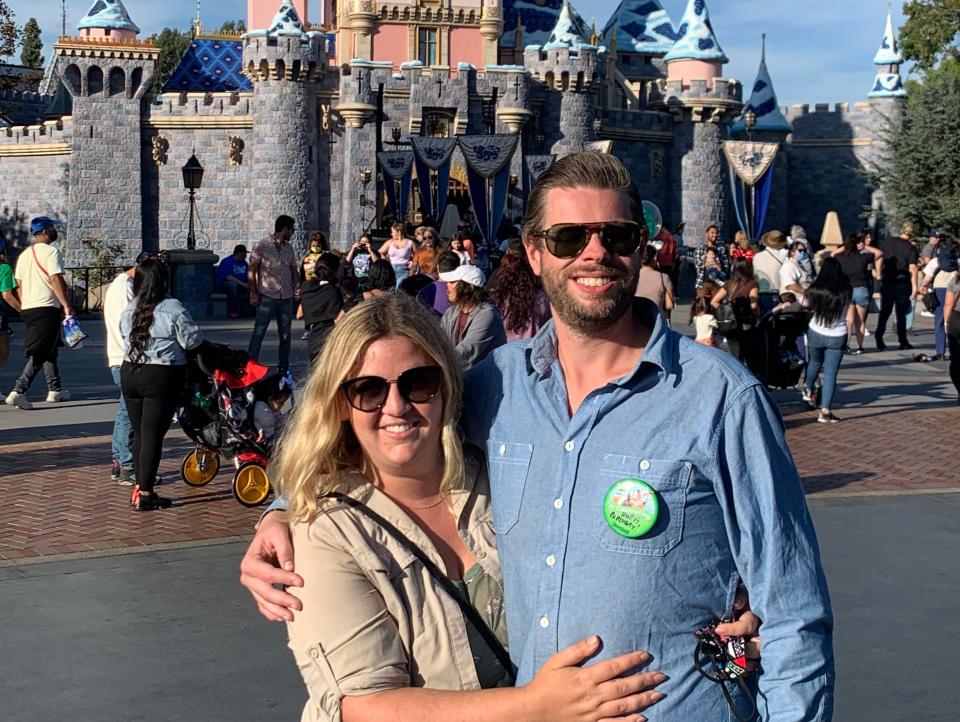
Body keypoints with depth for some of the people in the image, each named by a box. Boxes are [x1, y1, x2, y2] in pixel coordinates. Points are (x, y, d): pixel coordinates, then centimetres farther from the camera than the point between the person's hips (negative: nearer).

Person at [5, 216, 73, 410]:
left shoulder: (24, 254, 15)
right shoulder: (51, 251, -8)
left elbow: (19, 284, 16)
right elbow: (55, 280, -17)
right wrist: (66, 305, -18)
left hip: (27, 308, 8)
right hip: (47, 307, -8)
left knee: (50, 349, 20)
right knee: (40, 353, -9)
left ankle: (55, 390, 26)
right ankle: (19, 391, -18)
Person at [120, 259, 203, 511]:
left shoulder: (129, 310, 6)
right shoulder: (172, 309, -11)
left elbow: (125, 335, 16)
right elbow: (192, 340, -7)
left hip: (129, 373, 6)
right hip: (161, 377, -6)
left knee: (139, 432, 15)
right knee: (153, 434, -3)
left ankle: (140, 487, 20)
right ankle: (145, 494, -2)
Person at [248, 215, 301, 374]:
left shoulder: (289, 248, 13)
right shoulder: (262, 245, -3)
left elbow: (294, 270, 17)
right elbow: (252, 270, -4)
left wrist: (297, 288, 0)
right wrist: (254, 292, -11)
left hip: (287, 297, 5)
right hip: (267, 296, -5)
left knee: (285, 334, 8)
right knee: (259, 332, -5)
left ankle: (283, 366, 16)